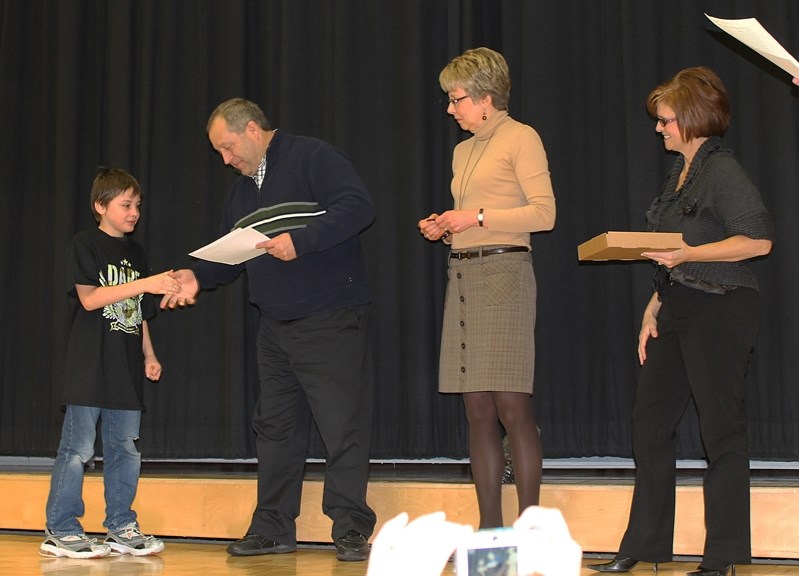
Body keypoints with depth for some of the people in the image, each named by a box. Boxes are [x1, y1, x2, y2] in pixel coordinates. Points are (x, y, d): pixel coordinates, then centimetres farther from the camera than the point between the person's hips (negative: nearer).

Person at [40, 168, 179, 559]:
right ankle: (60, 530, 1)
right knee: (78, 448, -5)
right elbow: (89, 298, -14)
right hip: (89, 366, -6)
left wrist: (149, 355, 13)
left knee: (125, 448, 7)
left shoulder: (136, 253, 17)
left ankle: (121, 527, 14)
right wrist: (144, 284, -20)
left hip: (126, 368, 6)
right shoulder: (85, 245, -2)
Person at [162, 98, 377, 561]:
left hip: (333, 322, -8)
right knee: (275, 427, 11)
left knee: (344, 427, -5)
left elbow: (358, 207, -19)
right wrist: (198, 276, 1)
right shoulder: (242, 192, 19)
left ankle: (351, 531, 2)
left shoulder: (313, 157, -7)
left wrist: (300, 240, -23)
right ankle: (273, 529, 19)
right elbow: (229, 257, 21)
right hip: (276, 328, 8)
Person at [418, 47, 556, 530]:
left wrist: (476, 217, -13)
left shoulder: (521, 138, -1)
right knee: (478, 412, 5)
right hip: (463, 274, 8)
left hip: (504, 272, -8)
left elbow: (544, 212, -10)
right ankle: (490, 529, 10)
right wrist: (444, 229, 9)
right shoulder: (464, 151, 22)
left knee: (512, 408, -10)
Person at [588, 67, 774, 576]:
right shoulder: (682, 171, 16)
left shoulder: (722, 170, -11)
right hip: (678, 309, 9)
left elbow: (759, 239, -19)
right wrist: (654, 310, 13)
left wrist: (686, 254, -19)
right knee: (650, 425, 9)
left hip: (720, 310, -9)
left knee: (721, 430, -1)